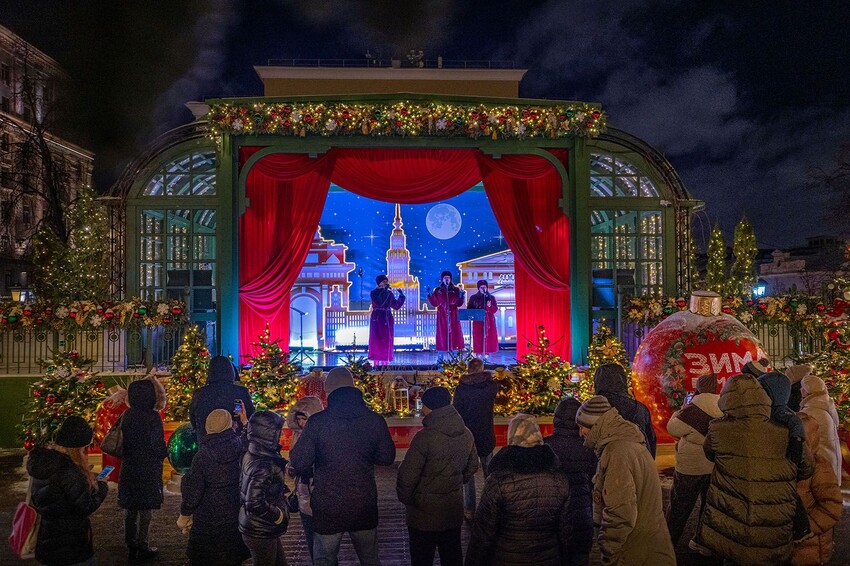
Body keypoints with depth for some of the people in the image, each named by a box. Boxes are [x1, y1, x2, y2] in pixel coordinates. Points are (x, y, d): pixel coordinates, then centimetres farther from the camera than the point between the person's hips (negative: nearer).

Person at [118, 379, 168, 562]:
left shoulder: (128, 415, 0)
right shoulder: (153, 417, -17)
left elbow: (122, 440, 6)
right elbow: (158, 445, -15)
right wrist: (165, 453, 4)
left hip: (129, 469, 6)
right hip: (148, 470, -5)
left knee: (130, 509, 15)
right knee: (146, 510, 6)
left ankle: (131, 546, 25)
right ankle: (142, 548, 13)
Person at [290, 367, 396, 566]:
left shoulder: (317, 422, -14)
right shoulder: (375, 420, -8)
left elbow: (299, 463, -11)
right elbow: (387, 458, 2)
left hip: (328, 506, -2)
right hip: (365, 505, 2)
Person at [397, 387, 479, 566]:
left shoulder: (425, 437, -24)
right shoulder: (466, 434, -3)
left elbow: (407, 475, -21)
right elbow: (472, 466, 11)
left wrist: (405, 498, -4)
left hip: (424, 513, -6)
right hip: (454, 510, 6)